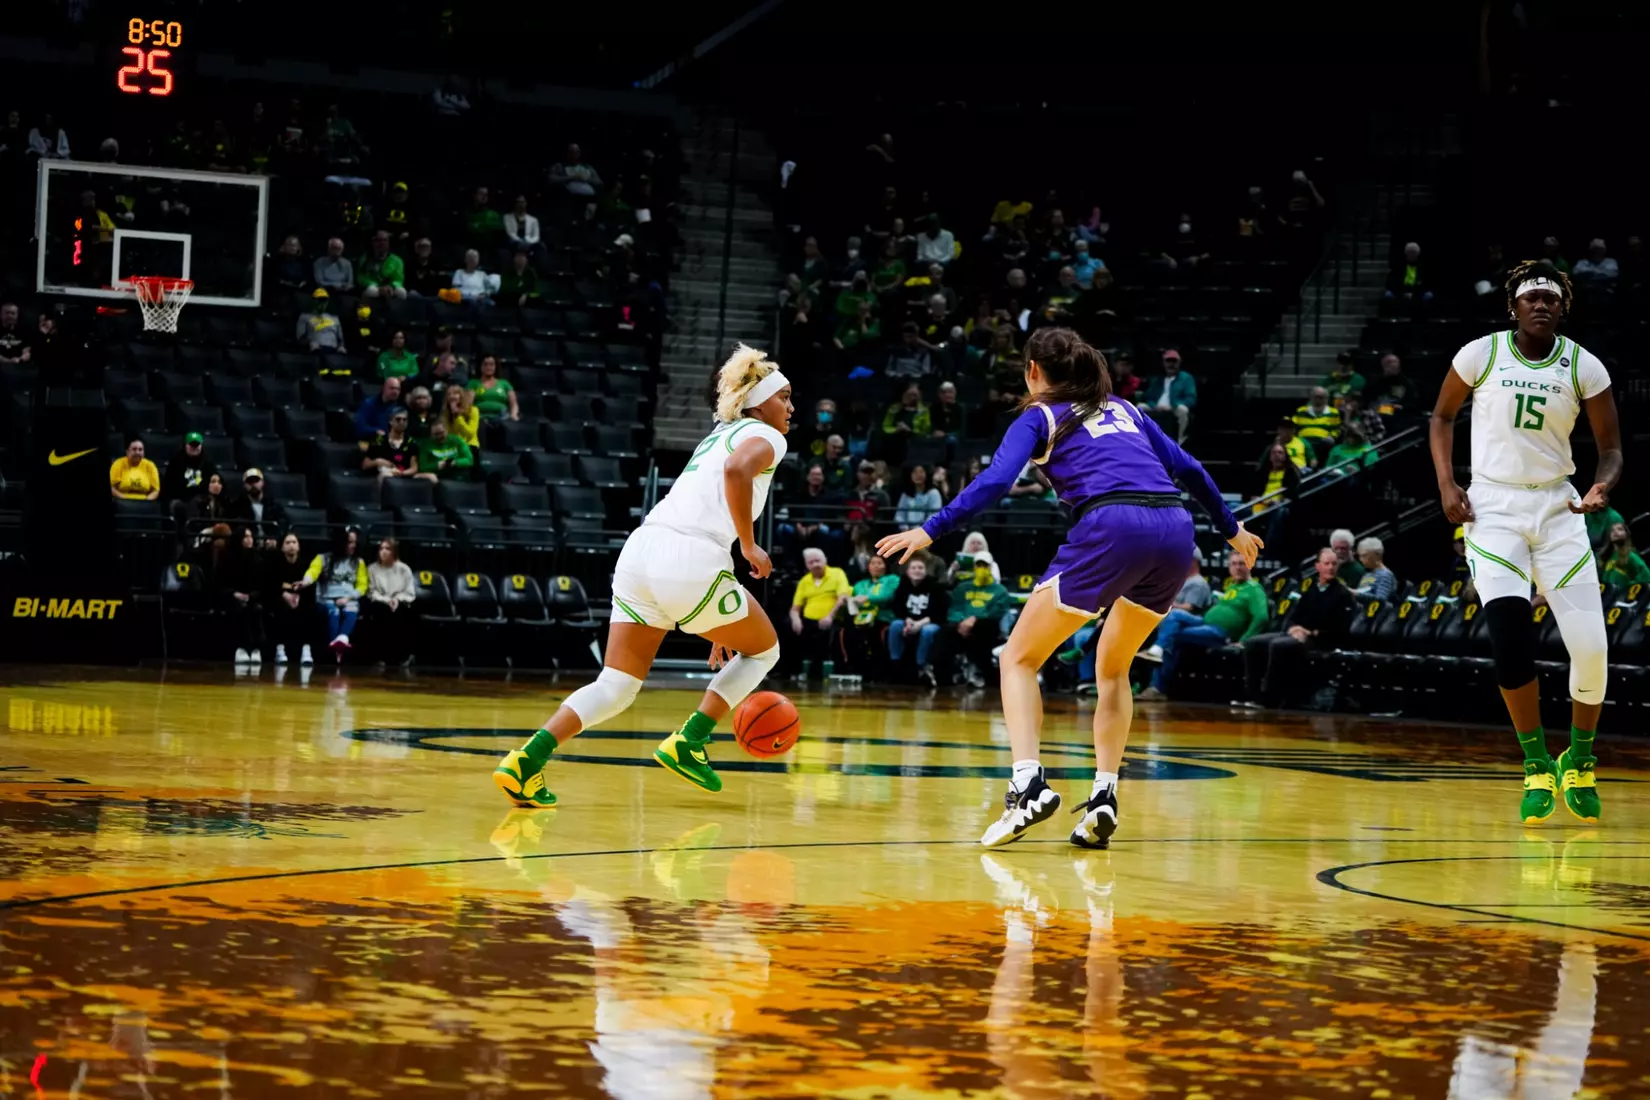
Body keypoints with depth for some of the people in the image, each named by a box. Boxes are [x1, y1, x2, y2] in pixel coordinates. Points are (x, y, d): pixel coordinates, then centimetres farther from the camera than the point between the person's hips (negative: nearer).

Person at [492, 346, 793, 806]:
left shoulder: (717, 437, 33)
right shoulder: (765, 436, 6)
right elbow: (737, 470, -20)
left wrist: (721, 627, 36)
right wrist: (749, 545, -11)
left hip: (641, 549, 7)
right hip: (689, 561, -7)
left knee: (616, 687, 7)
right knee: (764, 649, 18)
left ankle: (525, 761, -11)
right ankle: (687, 743, 9)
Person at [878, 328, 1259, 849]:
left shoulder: (1040, 416, 16)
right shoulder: (1124, 409, 30)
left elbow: (995, 481, 0)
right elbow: (1189, 468, 28)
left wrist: (931, 531, -3)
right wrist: (1231, 528, 39)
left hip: (1110, 527, -5)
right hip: (1175, 532, 5)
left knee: (1019, 657, 8)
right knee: (1112, 669, 24)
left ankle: (1028, 785, -11)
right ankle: (1103, 797, 12)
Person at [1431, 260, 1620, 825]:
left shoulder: (1584, 367, -2)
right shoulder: (1480, 354, -4)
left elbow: (1611, 447, 3)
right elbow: (1442, 417, 10)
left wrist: (1602, 486, -19)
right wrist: (1447, 485, -3)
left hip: (1557, 508, 1)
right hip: (1493, 508, -1)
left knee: (1590, 647, -6)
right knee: (1510, 640, -19)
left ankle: (1579, 762, 19)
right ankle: (1538, 766, -1)